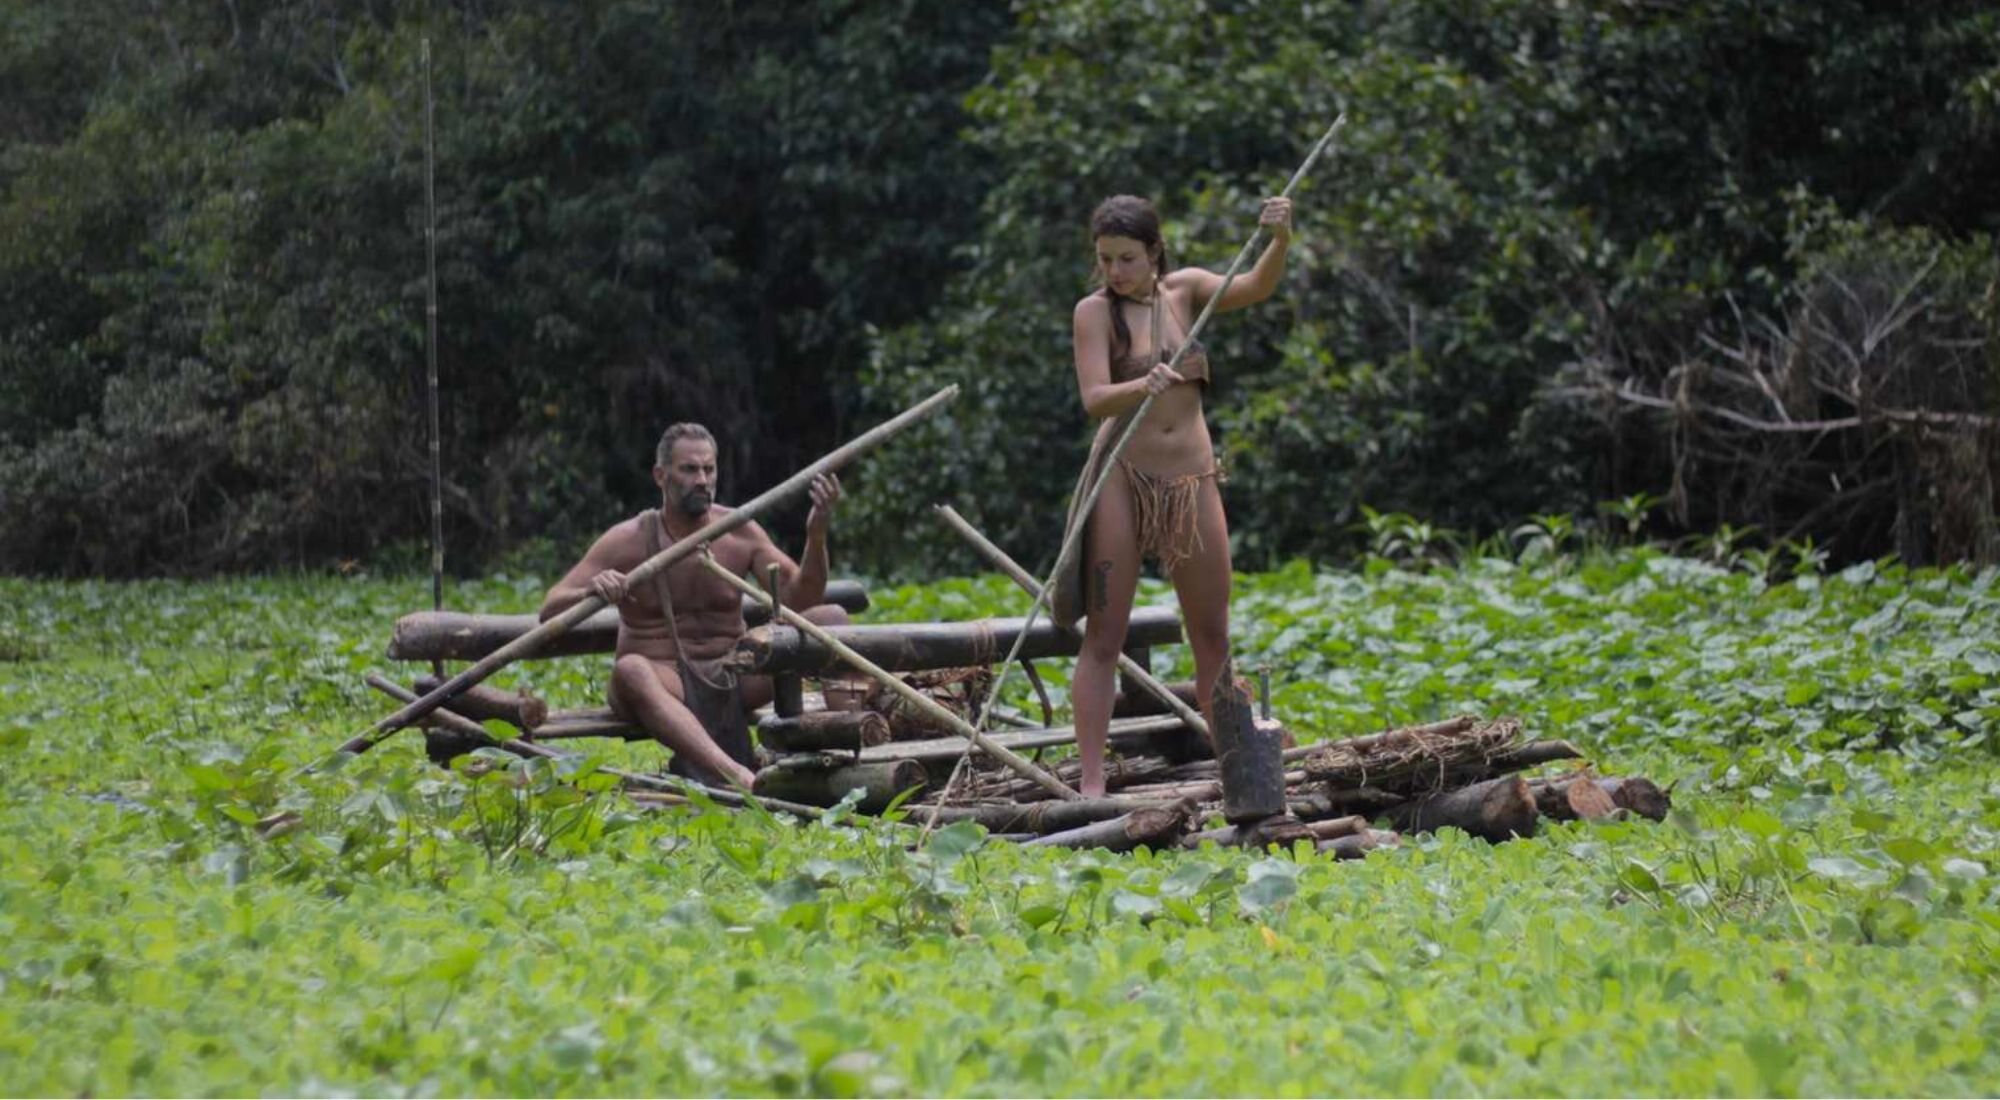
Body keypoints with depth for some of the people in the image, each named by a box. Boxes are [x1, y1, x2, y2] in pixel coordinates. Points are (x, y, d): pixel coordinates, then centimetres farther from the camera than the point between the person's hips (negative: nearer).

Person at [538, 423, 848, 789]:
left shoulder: (740, 532, 4)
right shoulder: (627, 541, -4)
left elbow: (800, 600, -4)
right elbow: (549, 611, -9)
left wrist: (815, 536, -21)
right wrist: (591, 592, -31)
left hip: (733, 677, 3)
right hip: (663, 678, -3)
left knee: (830, 620, -15)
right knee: (629, 670, -40)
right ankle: (732, 773, -60)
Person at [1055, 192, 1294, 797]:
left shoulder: (1184, 290, 5)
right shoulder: (1095, 312, -5)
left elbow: (1255, 288, -10)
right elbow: (1095, 400, -16)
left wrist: (1280, 239, -29)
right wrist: (1143, 387, -36)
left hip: (1193, 480, 4)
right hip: (1122, 480, -4)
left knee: (1213, 635, 8)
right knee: (1103, 636, -6)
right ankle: (1091, 781, -6)